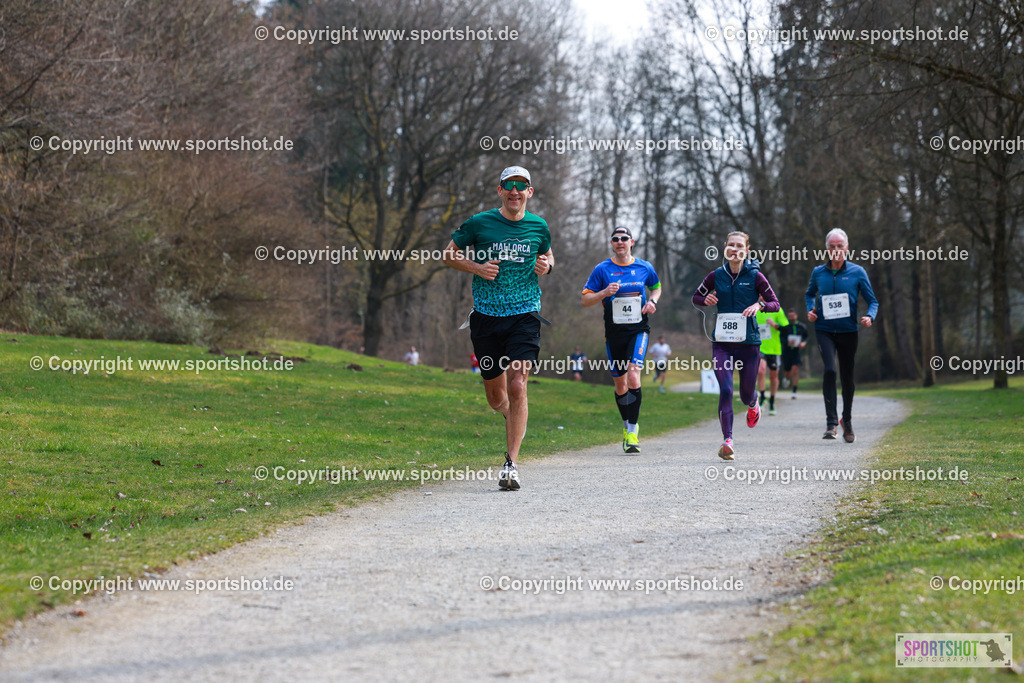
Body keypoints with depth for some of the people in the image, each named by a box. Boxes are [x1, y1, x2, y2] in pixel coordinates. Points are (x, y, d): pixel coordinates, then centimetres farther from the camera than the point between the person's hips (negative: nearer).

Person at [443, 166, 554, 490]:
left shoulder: (538, 227, 6)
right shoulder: (478, 224, -1)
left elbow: (548, 255, 24)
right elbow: (450, 254, 9)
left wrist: (546, 266, 1)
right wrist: (478, 268, -8)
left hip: (525, 316, -1)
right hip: (486, 316, 1)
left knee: (517, 387, -16)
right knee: (495, 395, 8)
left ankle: (511, 464, -14)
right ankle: (512, 416, 45)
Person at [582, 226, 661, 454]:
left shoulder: (644, 268, 5)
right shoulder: (602, 269, 1)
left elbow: (656, 287, 24)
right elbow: (585, 299, 2)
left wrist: (653, 301, 2)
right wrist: (604, 293, -16)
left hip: (638, 330, -1)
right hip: (614, 332, 1)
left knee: (633, 376, -20)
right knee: (620, 384, 8)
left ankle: (632, 431, -17)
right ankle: (627, 426, 30)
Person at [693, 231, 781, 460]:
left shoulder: (755, 276, -2)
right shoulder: (716, 275, 4)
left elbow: (775, 304, 3)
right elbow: (696, 297, 17)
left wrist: (759, 305, -18)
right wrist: (706, 300, -5)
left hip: (749, 341, -1)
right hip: (722, 341, 1)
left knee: (746, 394, 10)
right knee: (726, 390, -15)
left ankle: (753, 404, 48)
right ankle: (727, 439, -15)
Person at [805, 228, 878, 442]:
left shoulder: (857, 272, 0)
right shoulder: (818, 272, 5)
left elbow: (872, 301, 4)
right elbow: (810, 294, 24)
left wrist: (869, 317, -16)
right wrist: (810, 310, 4)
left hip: (848, 331, 0)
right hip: (824, 330, 0)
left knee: (847, 377, 9)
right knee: (829, 370, -21)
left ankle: (847, 420, 31)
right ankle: (831, 422, -19)